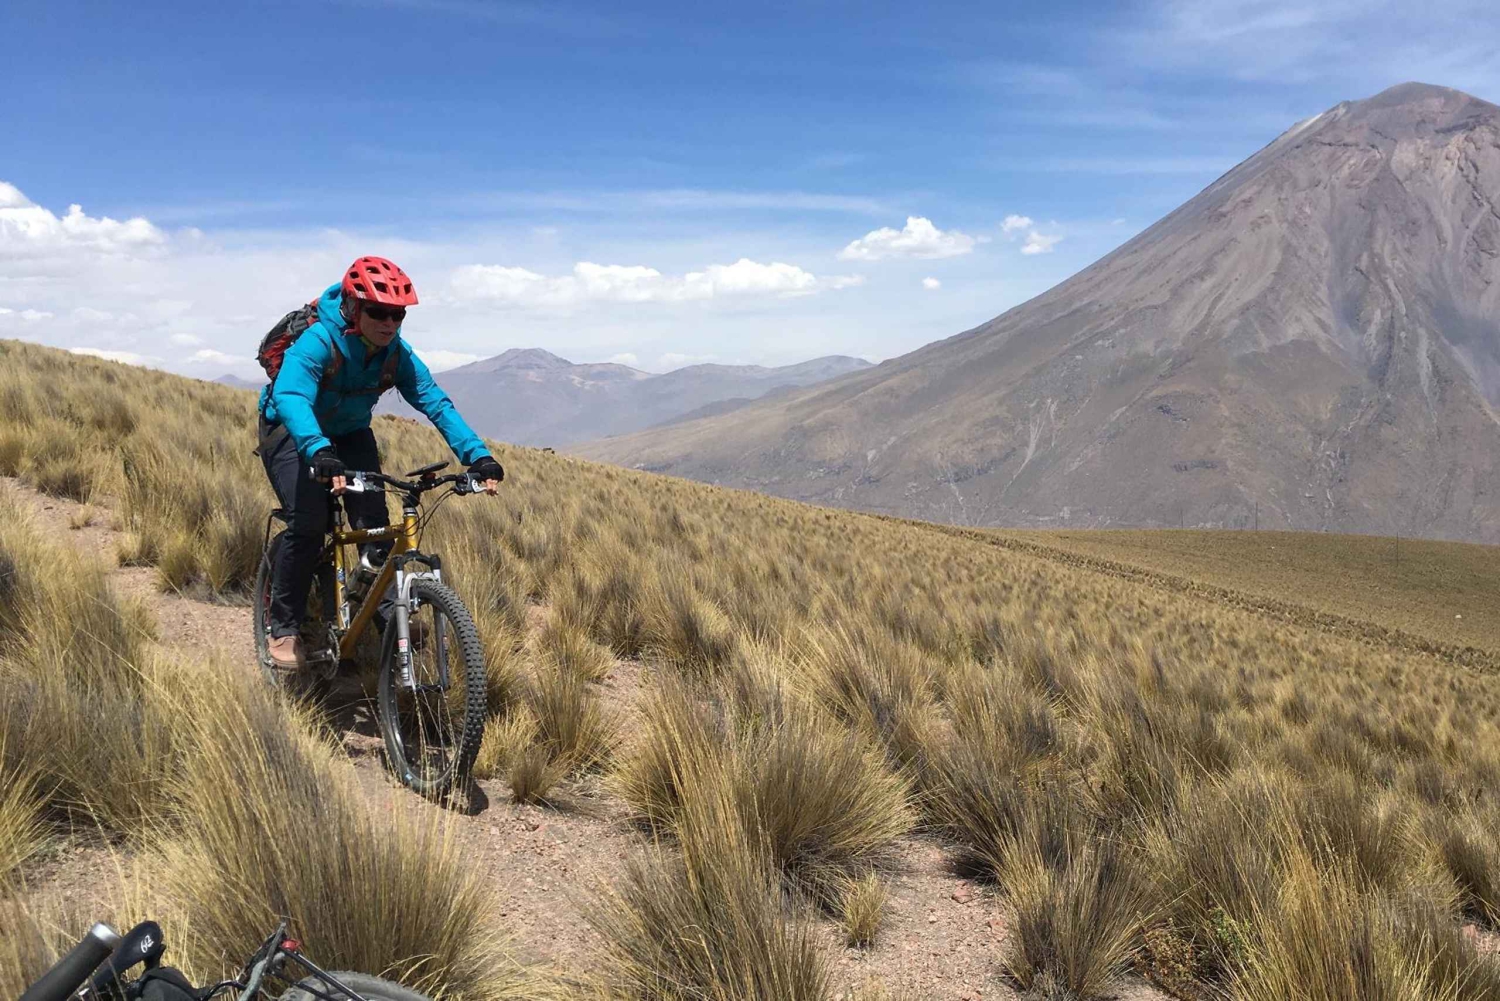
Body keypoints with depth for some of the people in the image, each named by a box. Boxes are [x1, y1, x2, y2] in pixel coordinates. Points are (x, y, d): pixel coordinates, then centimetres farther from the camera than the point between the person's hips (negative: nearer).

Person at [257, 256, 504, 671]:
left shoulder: (397, 354, -18)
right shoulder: (317, 342, -33)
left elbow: (437, 403, -23)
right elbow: (290, 397, -48)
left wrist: (478, 455, -37)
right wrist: (319, 452, -67)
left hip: (349, 435, 4)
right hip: (292, 432, -4)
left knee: (374, 520, -14)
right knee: (308, 523, -21)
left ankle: (390, 614, -5)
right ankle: (283, 628, -5)